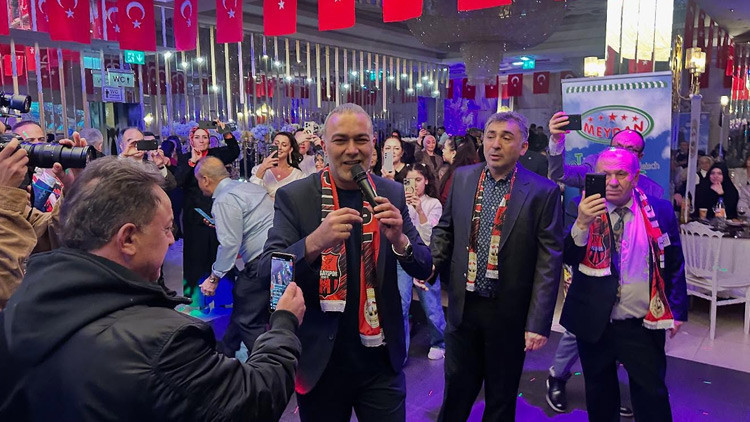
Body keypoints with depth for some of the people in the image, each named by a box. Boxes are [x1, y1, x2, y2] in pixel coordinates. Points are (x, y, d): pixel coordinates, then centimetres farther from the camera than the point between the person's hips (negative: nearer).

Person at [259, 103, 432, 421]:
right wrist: (315, 241, -35)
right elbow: (267, 272, -15)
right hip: (320, 359, -1)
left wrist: (398, 239, -22)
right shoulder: (293, 197, -9)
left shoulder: (392, 194, -2)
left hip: (381, 357, 2)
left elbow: (424, 269, 0)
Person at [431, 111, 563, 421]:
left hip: (509, 313, -2)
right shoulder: (462, 178, 1)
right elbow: (445, 229, 11)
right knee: (456, 389, 18)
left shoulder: (543, 192, -11)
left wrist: (539, 323, -15)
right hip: (463, 305, 3)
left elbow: (549, 261, -12)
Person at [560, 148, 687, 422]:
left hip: (644, 325, 0)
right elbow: (568, 258, -15)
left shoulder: (660, 210, -2)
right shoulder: (583, 209, -5)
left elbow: (674, 263, 7)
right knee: (599, 394, 17)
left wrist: (677, 310, 5)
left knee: (652, 394, 9)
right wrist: (581, 223, -30)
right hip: (594, 323, 0)